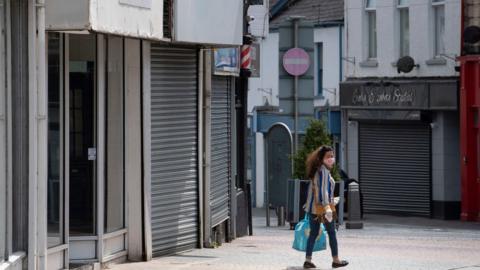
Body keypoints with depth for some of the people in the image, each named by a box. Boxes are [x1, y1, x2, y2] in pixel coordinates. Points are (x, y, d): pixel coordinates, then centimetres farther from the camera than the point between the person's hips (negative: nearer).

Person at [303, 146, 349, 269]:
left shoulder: (317, 170, 13)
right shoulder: (323, 171, -15)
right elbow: (323, 190, -24)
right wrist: (327, 207, -31)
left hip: (313, 207, 8)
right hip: (322, 206, -8)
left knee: (313, 233, 9)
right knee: (332, 233, 4)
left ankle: (308, 260, 5)